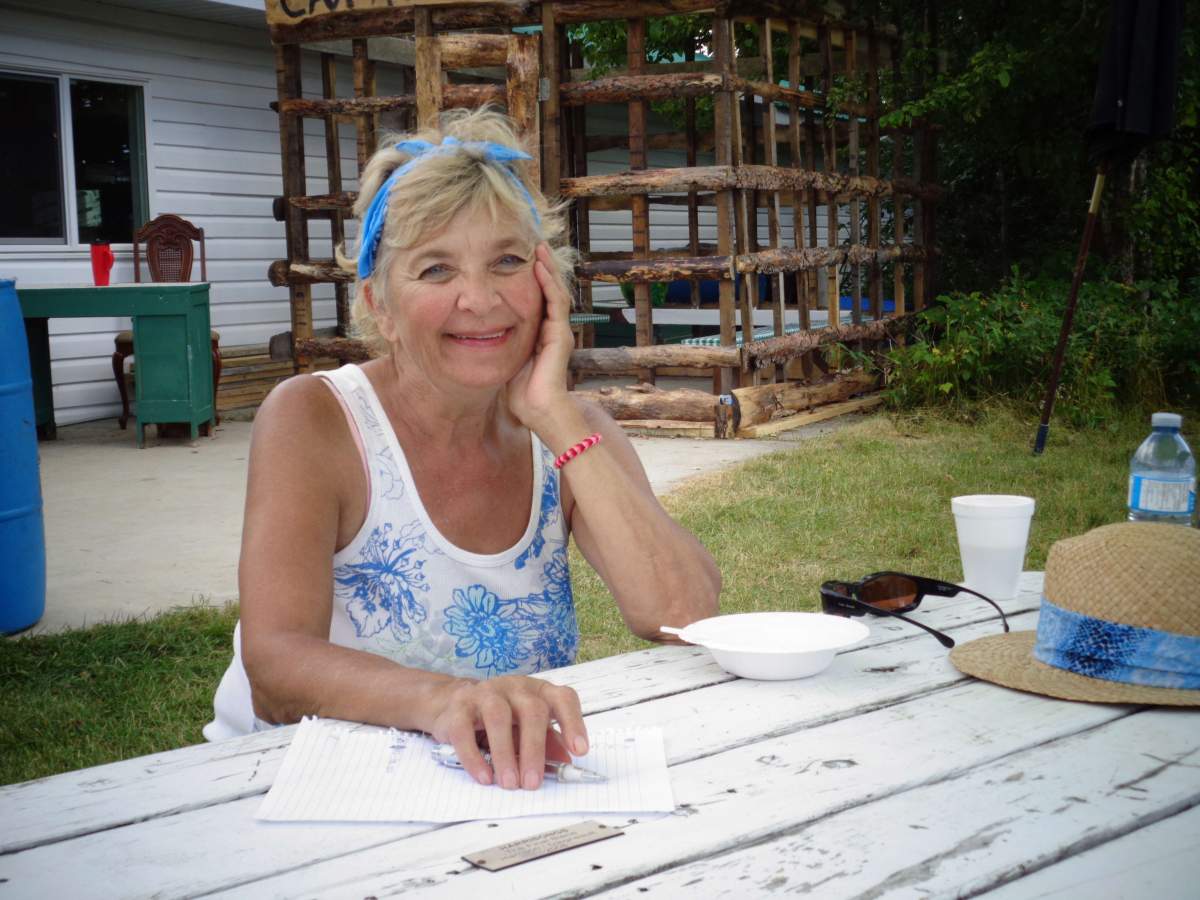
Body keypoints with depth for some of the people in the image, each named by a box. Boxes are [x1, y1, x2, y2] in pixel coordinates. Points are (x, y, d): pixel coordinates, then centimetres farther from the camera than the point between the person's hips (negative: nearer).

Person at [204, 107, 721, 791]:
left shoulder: (574, 434, 1)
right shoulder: (312, 421, -9)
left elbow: (689, 619, -12)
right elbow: (274, 669, -22)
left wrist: (559, 420, -17)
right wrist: (443, 698, -40)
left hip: (515, 787, 4)